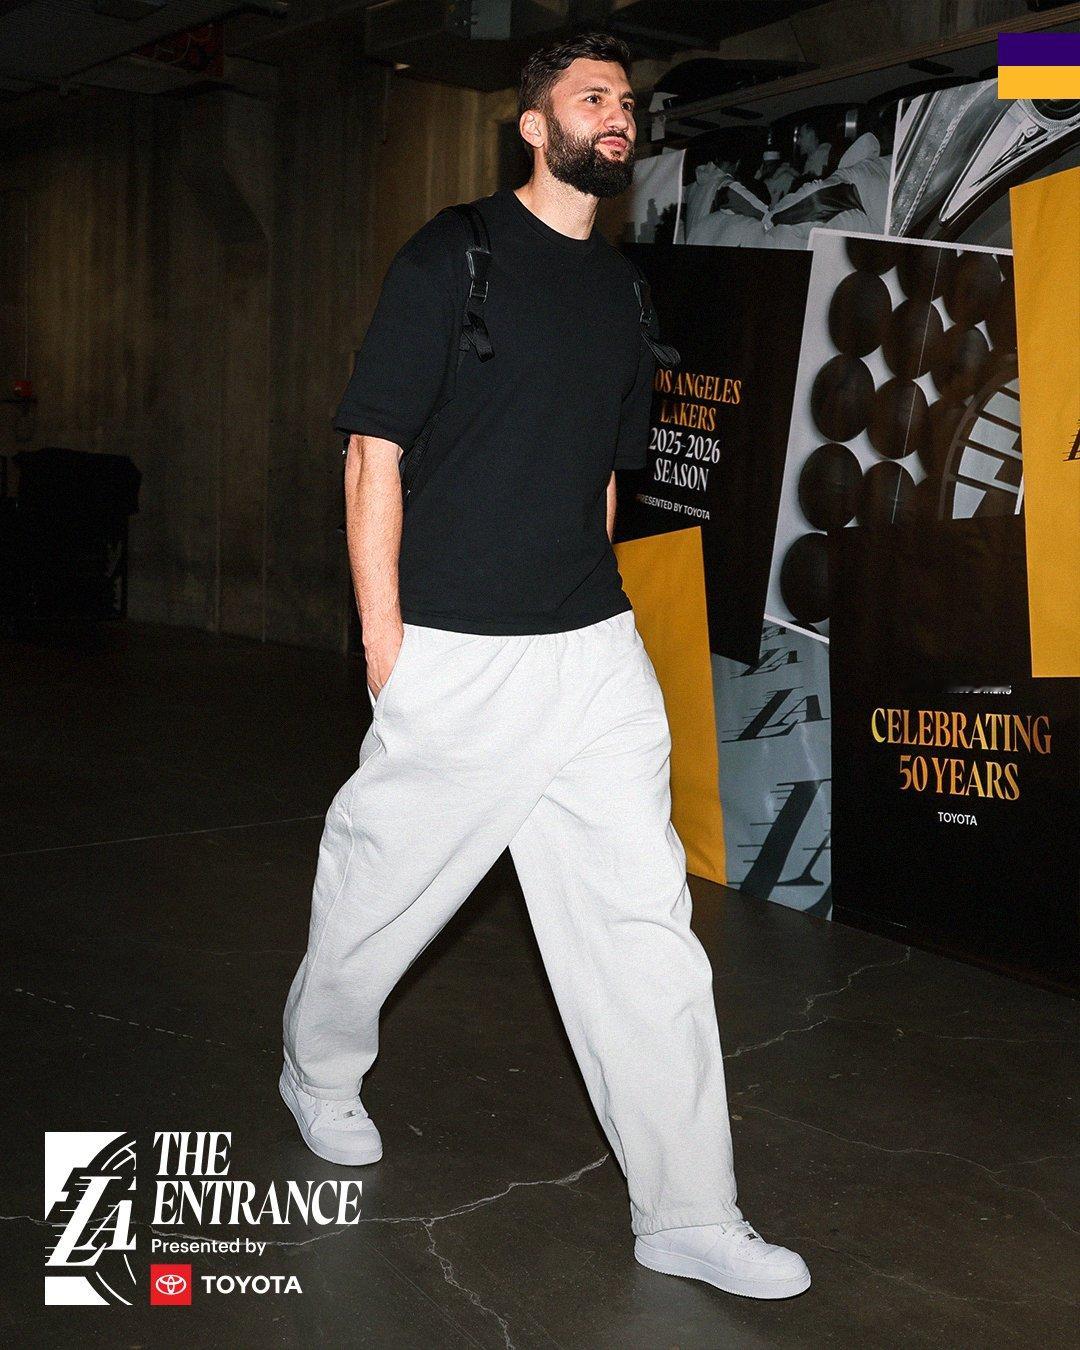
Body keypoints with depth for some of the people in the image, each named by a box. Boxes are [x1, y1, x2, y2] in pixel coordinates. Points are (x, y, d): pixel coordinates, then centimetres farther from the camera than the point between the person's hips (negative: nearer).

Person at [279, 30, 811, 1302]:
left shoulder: (620, 290, 14)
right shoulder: (451, 255, -3)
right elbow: (374, 449, -7)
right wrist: (384, 638, -11)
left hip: (595, 653, 5)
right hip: (455, 657, -5)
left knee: (646, 918, 1)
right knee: (384, 885, 10)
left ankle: (686, 1212, 8)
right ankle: (319, 1070, 40)